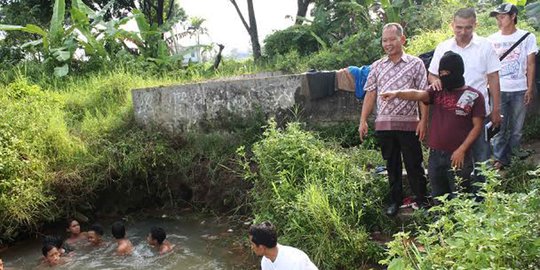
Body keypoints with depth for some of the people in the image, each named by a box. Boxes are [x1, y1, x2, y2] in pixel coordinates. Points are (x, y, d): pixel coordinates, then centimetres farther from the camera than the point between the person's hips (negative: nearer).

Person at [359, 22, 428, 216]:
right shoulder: (377, 66, 9)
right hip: (384, 124, 3)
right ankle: (395, 200, 24)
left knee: (414, 164, 4)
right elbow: (370, 94, 9)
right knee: (392, 164, 12)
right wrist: (363, 120, 3)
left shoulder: (415, 64, 1)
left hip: (408, 123, -3)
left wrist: (424, 120, -8)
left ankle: (422, 201, 18)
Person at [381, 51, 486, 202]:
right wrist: (397, 93, -29)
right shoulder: (438, 92, 8)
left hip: (458, 157, -4)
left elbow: (477, 126, -4)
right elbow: (417, 94, -9)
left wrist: (462, 150, -12)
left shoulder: (474, 96, -1)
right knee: (438, 199, 15)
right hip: (435, 155, 4)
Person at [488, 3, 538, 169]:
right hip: (498, 90, 1)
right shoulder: (492, 40, 4)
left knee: (516, 129, 7)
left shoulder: (527, 37, 0)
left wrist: (530, 88, -5)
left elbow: (530, 65, 1)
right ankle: (500, 158, 13)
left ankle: (513, 159, 19)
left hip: (519, 90, -1)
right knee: (499, 127, 3)